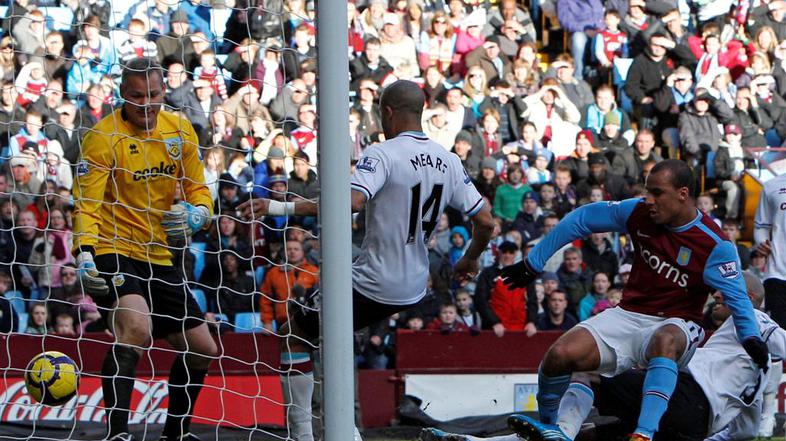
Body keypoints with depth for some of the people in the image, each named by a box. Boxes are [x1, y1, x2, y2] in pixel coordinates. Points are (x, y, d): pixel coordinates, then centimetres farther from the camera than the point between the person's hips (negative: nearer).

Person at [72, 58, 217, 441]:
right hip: (112, 252, -7)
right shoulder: (104, 137, -13)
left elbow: (199, 190, 12)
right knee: (136, 327, -34)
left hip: (158, 258, 7)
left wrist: (196, 215, -12)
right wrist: (85, 254, -33)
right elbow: (86, 203, -17)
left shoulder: (181, 132, 5)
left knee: (202, 351, 12)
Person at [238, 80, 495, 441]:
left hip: (373, 286, -8)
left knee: (294, 332, 8)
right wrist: (469, 260, 26)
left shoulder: (382, 154, -15)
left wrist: (279, 207, -30)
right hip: (414, 289, 8)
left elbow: (352, 201, -32)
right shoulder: (449, 161, 5)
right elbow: (485, 222, 6)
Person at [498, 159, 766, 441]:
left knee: (664, 341, -43)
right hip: (628, 315, 4)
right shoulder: (639, 212, -2)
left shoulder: (716, 246, -14)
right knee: (560, 355, -22)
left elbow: (736, 297, -15)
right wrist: (532, 264, 12)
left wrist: (751, 338, -35)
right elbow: (582, 219, 8)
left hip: (674, 325, -4)